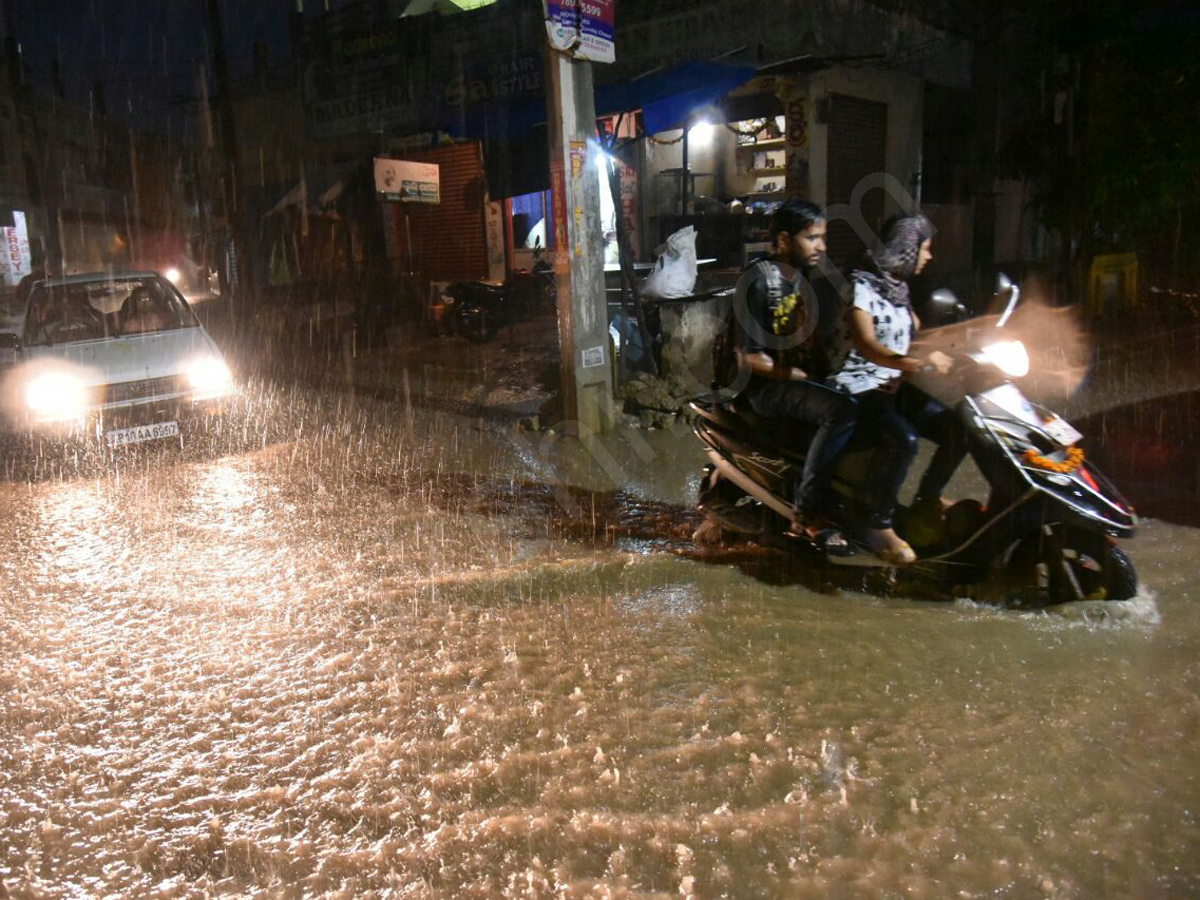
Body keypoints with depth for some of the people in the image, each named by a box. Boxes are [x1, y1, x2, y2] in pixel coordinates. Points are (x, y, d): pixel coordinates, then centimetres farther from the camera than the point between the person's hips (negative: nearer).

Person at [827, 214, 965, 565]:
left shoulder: (897, 288, 14)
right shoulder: (861, 287, -13)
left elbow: (919, 334, 26)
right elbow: (866, 345, -29)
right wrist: (914, 364, -44)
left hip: (895, 387, 9)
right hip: (860, 388, -8)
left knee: (958, 429, -5)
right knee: (904, 440, -34)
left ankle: (927, 498, 18)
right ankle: (879, 526, -21)